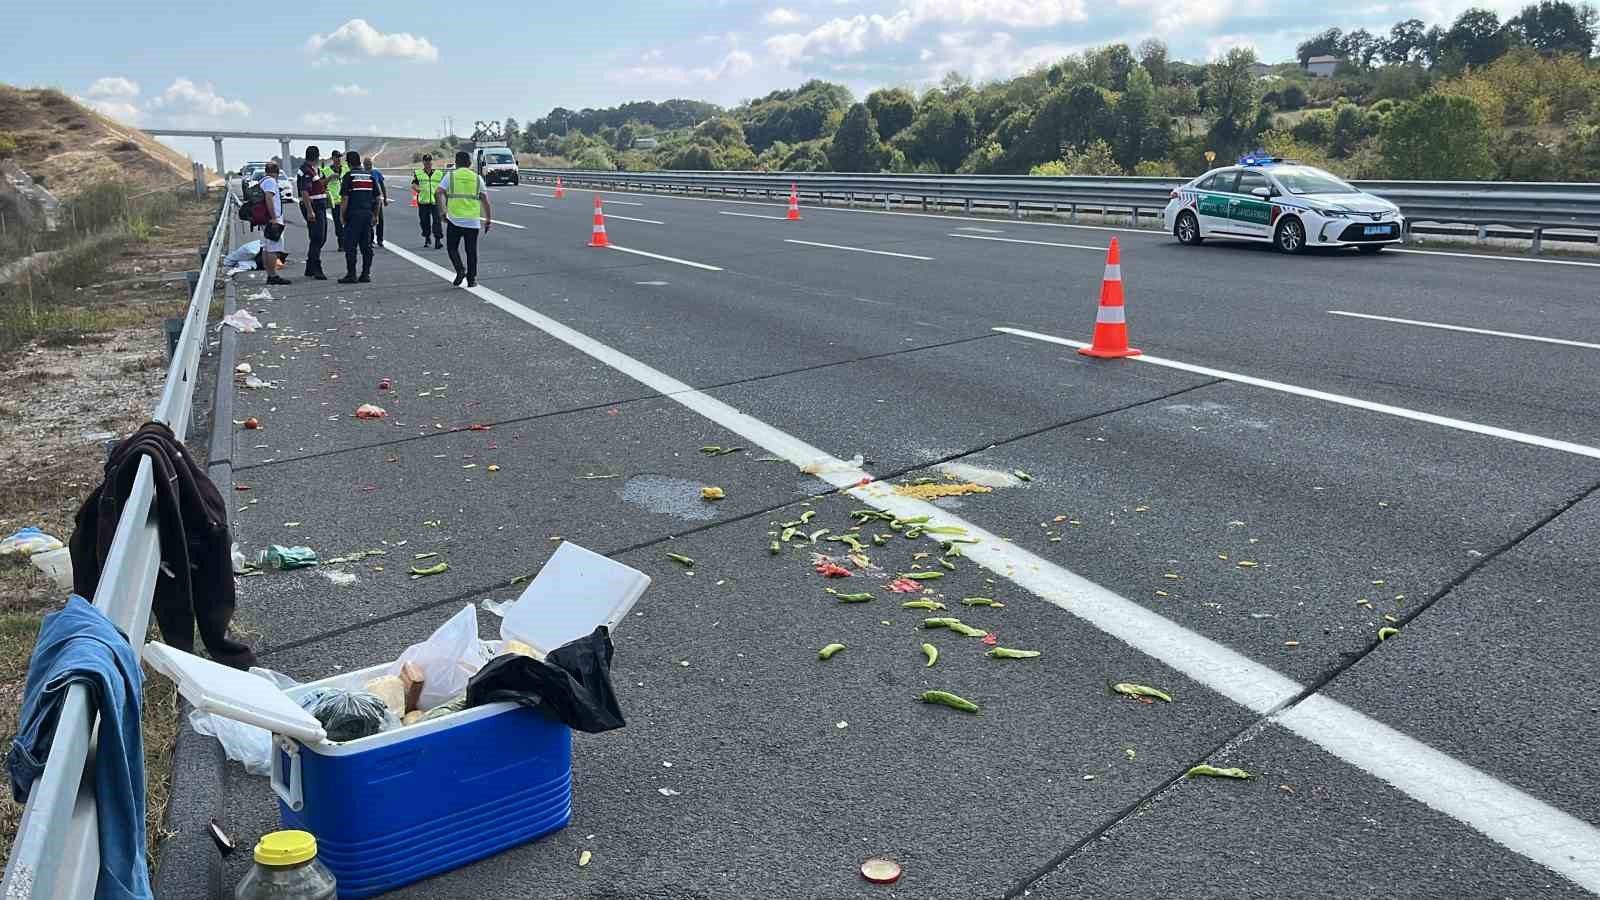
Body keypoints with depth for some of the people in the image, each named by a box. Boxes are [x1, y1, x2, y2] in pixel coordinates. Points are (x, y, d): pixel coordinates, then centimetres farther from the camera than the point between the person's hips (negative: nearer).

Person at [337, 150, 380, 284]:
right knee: (366, 245, 8)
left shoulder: (349, 175, -5)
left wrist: (342, 215, -3)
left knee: (350, 246, -2)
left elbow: (344, 198, -11)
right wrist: (375, 215, 19)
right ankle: (366, 274, 9)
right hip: (368, 214, 5)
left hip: (353, 214, -5)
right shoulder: (369, 176, 11)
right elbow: (377, 198, 12)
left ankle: (351, 274, -3)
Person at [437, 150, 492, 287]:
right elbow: (485, 200, 3)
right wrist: (488, 219, 8)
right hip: (472, 221, 1)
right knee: (471, 251, 9)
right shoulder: (477, 178, 7)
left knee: (453, 248, 14)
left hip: (454, 220, -1)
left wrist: (443, 211, -3)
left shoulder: (450, 176, 3)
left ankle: (460, 270, -6)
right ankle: (472, 279, 11)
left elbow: (438, 193, -8)